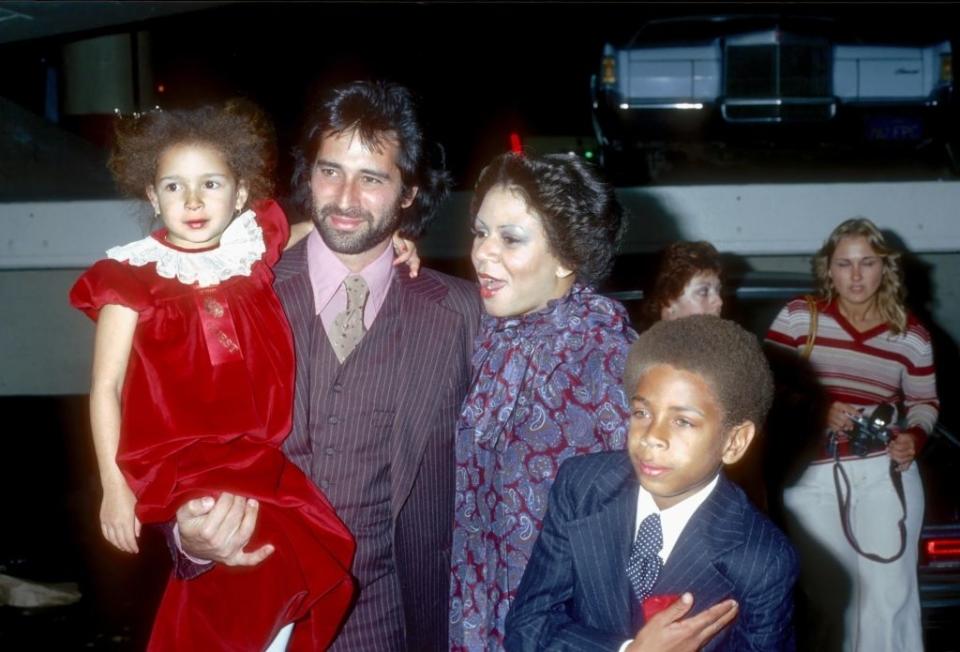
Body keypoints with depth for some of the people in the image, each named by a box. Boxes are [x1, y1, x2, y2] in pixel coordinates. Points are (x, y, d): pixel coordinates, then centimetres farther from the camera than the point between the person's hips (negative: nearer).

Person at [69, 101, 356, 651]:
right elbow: (106, 389, -1)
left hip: (261, 459, 4)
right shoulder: (133, 278, -3)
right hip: (179, 462, -4)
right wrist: (115, 490, -5)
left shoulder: (253, 249, 6)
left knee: (312, 561, -11)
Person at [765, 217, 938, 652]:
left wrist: (914, 437, -8)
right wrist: (816, 410, -15)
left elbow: (925, 401, 13)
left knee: (888, 594, 5)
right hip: (812, 477, 0)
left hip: (885, 473, 1)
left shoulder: (911, 334, 3)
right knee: (828, 598, 11)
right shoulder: (798, 317, -1)